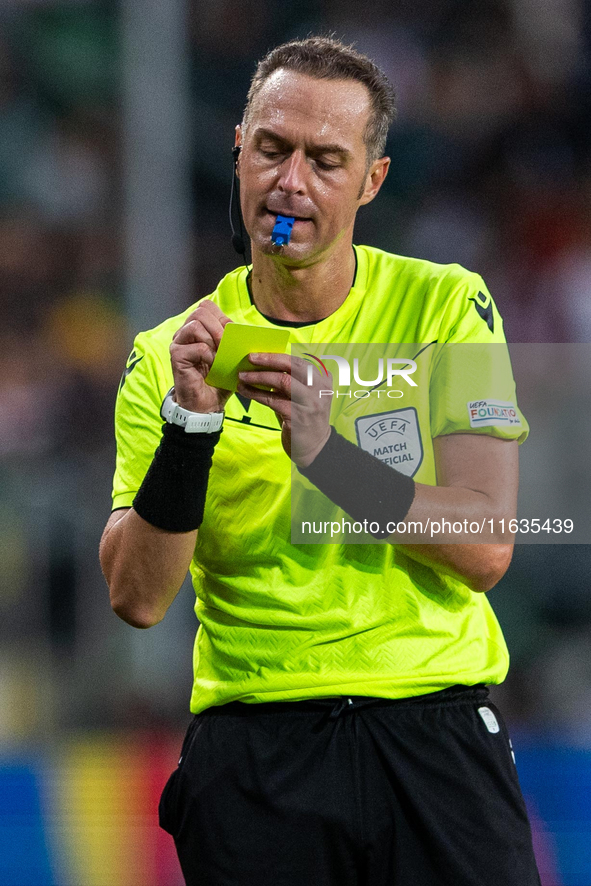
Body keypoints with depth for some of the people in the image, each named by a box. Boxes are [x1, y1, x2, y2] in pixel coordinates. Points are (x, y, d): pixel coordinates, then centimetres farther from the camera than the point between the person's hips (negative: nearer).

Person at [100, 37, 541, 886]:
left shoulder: (444, 305, 2)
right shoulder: (168, 356, 4)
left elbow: (485, 548, -8)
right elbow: (137, 597, -4)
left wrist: (326, 452, -20)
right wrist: (190, 426, -17)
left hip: (435, 729, 0)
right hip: (254, 745, 0)